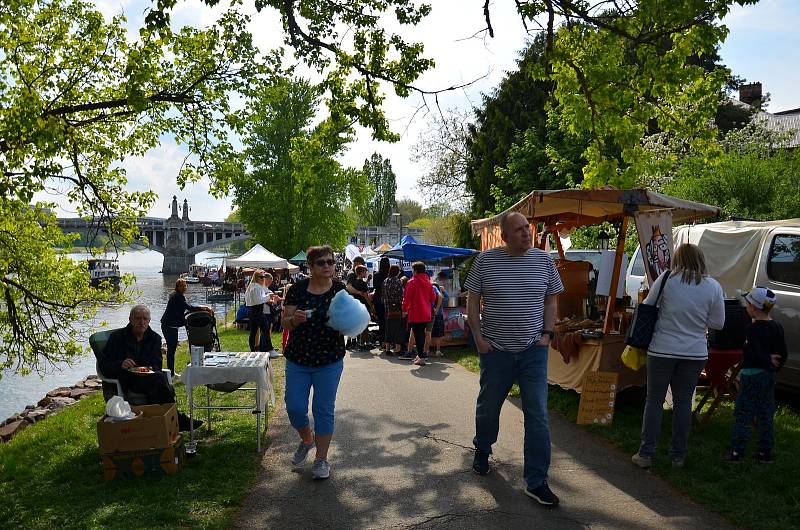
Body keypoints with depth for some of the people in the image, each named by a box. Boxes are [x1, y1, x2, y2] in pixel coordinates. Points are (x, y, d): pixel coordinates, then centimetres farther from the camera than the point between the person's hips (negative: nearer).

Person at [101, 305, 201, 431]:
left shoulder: (155, 338, 12)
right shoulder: (117, 337, 3)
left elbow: (157, 366, 7)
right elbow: (104, 366, -2)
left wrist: (150, 370, -18)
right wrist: (121, 365, -24)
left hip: (149, 378, 3)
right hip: (125, 383, -3)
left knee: (155, 391, -35)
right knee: (159, 378, -31)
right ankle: (177, 418, -25)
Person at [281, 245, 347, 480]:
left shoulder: (341, 290, -3)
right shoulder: (297, 289, -3)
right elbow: (285, 322, 0)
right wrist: (294, 319, -22)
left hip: (329, 361, -1)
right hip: (297, 359, 1)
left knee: (324, 409, 5)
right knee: (294, 408, 3)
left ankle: (321, 459, 21)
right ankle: (306, 439, 35)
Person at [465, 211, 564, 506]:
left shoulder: (543, 260, 1)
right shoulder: (485, 260, -5)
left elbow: (551, 300, 10)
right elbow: (472, 301, 1)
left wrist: (547, 333, -1)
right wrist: (478, 337, -6)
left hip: (533, 350, 1)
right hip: (495, 349, 0)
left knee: (537, 415, -1)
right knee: (488, 407, 17)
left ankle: (536, 482, 9)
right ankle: (482, 450, 46)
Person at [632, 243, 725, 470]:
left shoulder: (666, 279, -9)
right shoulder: (713, 286, -2)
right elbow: (718, 323, 3)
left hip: (662, 351, -2)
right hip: (695, 353, 2)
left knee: (654, 400, 8)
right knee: (683, 402, 13)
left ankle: (646, 454, 11)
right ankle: (678, 455, 20)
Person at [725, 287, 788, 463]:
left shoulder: (752, 329, -16)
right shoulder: (777, 328, 6)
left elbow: (756, 354, -24)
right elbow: (783, 354, 9)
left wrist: (769, 361, -8)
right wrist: (773, 368, 14)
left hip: (752, 374, -7)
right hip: (769, 376, 7)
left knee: (743, 414, -1)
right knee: (765, 415, 14)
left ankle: (737, 451, 2)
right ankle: (765, 452, 20)